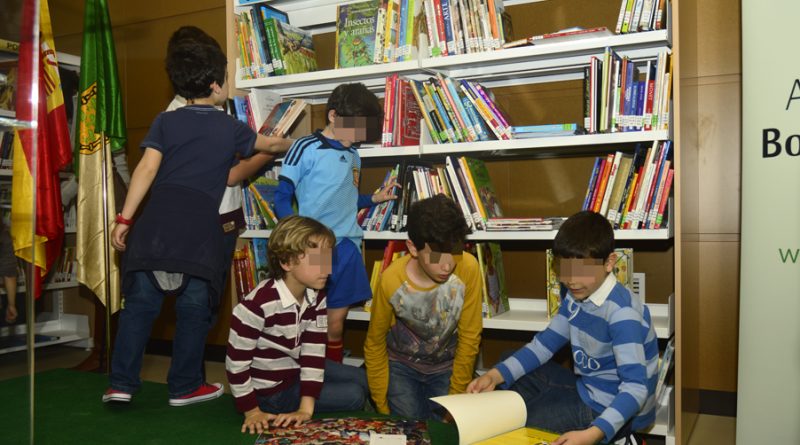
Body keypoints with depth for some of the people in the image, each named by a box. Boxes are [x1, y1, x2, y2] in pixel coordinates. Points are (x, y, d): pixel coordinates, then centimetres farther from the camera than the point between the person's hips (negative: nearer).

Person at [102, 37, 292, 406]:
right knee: (194, 309, 9)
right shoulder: (230, 128, 12)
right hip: (200, 224, -2)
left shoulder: (165, 122, 13)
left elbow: (147, 169, 3)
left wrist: (125, 218, 4)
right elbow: (271, 146, 28)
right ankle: (184, 387, 18)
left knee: (140, 302, 9)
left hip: (157, 219, 2)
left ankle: (121, 383, 11)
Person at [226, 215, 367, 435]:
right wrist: (252, 411, -17)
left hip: (298, 368, 7)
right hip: (271, 388, -7)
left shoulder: (317, 297, -11)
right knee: (354, 396, -10)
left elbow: (314, 350, -16)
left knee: (361, 379, 12)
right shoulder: (258, 305, -32)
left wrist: (306, 408, -22)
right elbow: (236, 362, -23)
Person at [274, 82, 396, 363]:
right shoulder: (306, 148, -7)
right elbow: (282, 197, -8)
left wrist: (374, 199, 8)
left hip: (347, 245, 5)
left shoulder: (352, 154, 13)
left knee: (337, 317, 11)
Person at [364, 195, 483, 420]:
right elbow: (375, 344, -8)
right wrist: (383, 409, -5)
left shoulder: (468, 268, -26)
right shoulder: (391, 280, -25)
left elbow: (469, 337, -13)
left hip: (447, 365, 1)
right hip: (402, 365, 0)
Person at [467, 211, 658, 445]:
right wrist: (495, 376, -6)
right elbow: (546, 342, 6)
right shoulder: (576, 296, -1)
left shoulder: (621, 313, -27)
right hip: (586, 389, 8)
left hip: (612, 410, -8)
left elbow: (636, 388, -31)